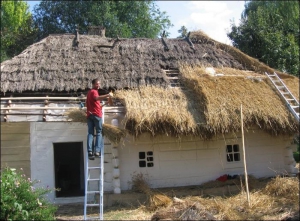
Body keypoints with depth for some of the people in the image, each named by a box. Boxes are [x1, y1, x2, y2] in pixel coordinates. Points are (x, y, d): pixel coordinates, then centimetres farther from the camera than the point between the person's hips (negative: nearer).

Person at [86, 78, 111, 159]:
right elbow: (97, 98, -31)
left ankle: (90, 151, -6)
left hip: (89, 114, 8)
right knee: (99, 132, -3)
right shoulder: (94, 91, -7)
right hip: (96, 114, -8)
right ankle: (97, 151, -11)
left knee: (90, 133, 2)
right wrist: (106, 96, -41)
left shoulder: (89, 92, 22)